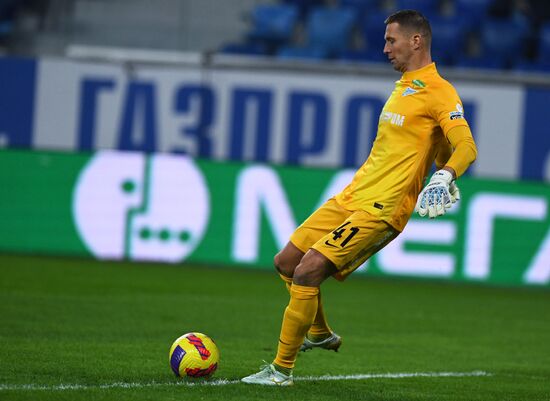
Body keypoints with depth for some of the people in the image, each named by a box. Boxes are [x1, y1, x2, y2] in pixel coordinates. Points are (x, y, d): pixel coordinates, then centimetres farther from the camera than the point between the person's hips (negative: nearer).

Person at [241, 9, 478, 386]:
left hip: (380, 210, -9)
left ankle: (282, 370, -9)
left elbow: (466, 147, -23)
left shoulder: (439, 92, -11)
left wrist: (445, 176, -40)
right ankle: (321, 334, 34)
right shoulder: (404, 86, 18)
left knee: (307, 271, -18)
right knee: (287, 262, 12)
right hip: (351, 197, 10)